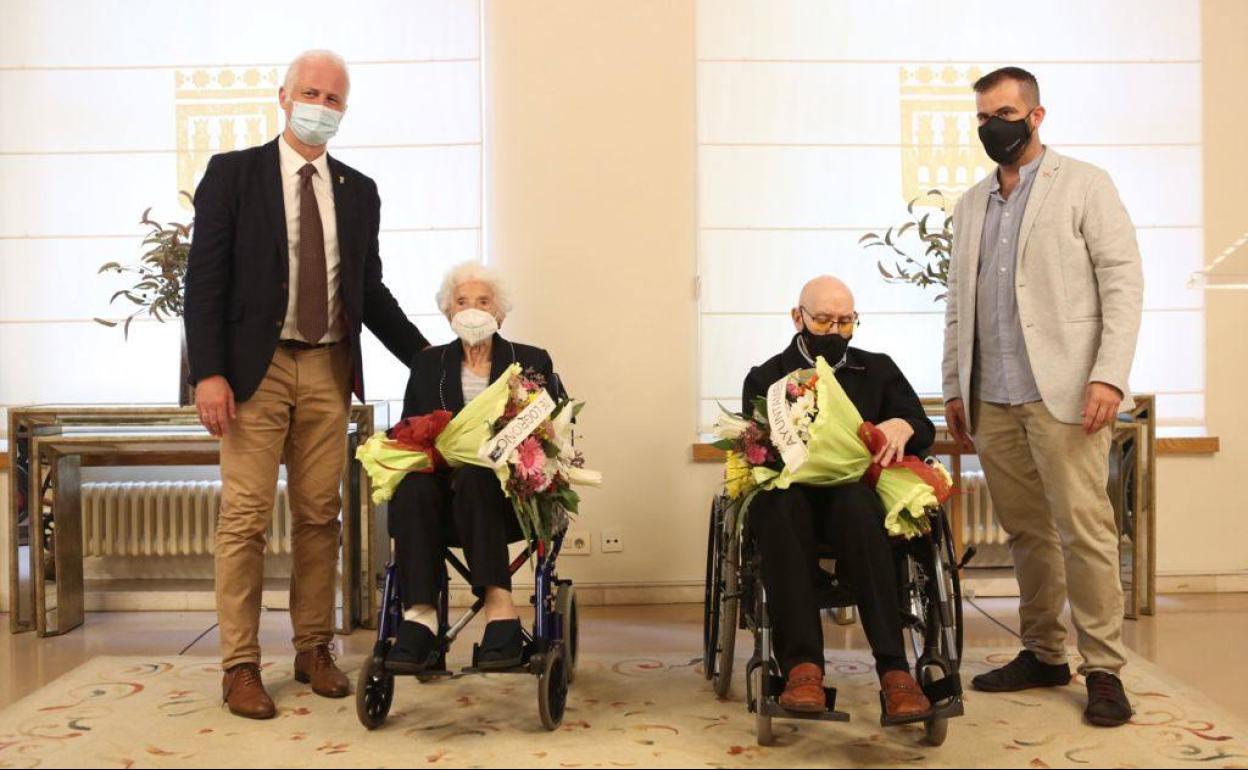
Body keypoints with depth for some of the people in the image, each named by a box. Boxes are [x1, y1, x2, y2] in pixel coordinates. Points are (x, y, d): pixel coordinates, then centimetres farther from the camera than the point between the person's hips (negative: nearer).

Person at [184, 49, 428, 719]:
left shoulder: (358, 191, 12)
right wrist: (208, 372, -12)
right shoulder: (232, 174, 2)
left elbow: (371, 292, 15)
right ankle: (240, 665, 7)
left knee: (320, 515, 7)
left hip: (328, 370, 4)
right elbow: (204, 278, -3)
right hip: (256, 368, -3)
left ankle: (313, 650, 19)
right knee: (245, 517, -2)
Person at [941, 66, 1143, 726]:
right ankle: (1043, 654, 19)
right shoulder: (971, 205, 18)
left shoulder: (1084, 185, 3)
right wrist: (954, 388, 13)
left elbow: (1123, 282, -4)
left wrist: (1109, 375, -15)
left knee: (1083, 528, -6)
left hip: (1062, 392, -5)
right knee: (1026, 532, 9)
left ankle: (1103, 667, 3)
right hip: (992, 399, 5)